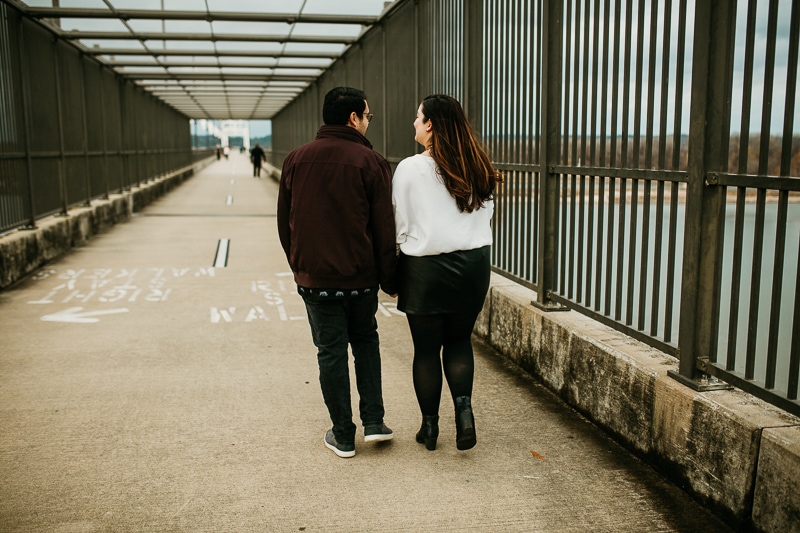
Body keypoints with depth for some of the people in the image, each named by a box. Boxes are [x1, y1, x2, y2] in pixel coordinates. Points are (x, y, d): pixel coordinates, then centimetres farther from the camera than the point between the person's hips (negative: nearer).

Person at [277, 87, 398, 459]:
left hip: (314, 276, 2)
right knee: (366, 341, 20)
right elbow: (384, 229, -8)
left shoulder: (296, 159, 4)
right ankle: (374, 421, 17)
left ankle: (343, 436, 17)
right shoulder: (370, 162, -7)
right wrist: (389, 280, 0)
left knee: (331, 353, 9)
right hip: (361, 276, -1)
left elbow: (284, 223, 10)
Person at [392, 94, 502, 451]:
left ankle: (430, 425, 20)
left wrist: (392, 276, 6)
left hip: (425, 268, -3)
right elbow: (486, 214, 7)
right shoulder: (478, 169, 2)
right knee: (459, 341, 19)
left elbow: (399, 223, -6)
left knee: (426, 348, 10)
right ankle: (463, 406, 0)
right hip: (474, 265, 4)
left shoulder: (410, 169, -11)